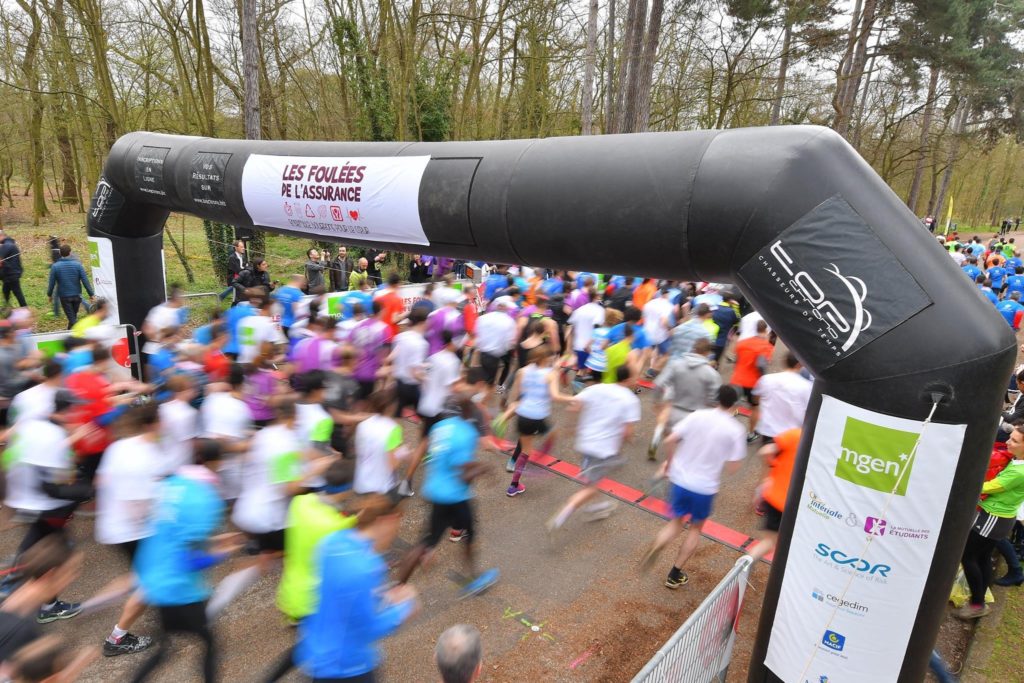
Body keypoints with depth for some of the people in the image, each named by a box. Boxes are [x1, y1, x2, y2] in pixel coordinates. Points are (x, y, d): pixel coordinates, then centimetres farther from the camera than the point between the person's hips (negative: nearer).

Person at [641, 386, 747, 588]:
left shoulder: (698, 415, -4)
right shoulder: (736, 430, -9)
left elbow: (670, 441, -7)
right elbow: (732, 468, -11)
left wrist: (670, 461, 11)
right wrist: (717, 463, 11)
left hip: (680, 479, 2)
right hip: (705, 487, -2)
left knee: (677, 522, 21)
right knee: (696, 528, 21)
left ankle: (656, 547, -8)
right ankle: (675, 575, 22)